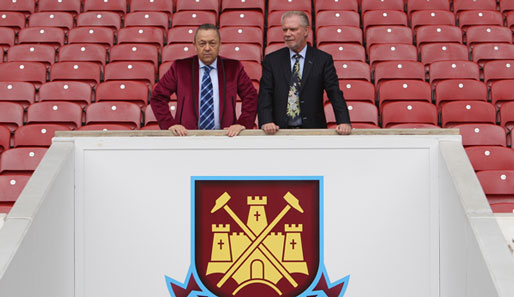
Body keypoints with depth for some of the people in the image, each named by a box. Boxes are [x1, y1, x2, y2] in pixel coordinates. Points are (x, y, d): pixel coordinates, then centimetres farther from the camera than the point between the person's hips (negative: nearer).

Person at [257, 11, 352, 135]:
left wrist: (344, 122, -15)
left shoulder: (323, 60, 5)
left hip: (313, 129, -1)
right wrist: (266, 122, -16)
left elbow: (335, 93, 0)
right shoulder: (271, 60, 8)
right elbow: (265, 95, 2)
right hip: (280, 130, 2)